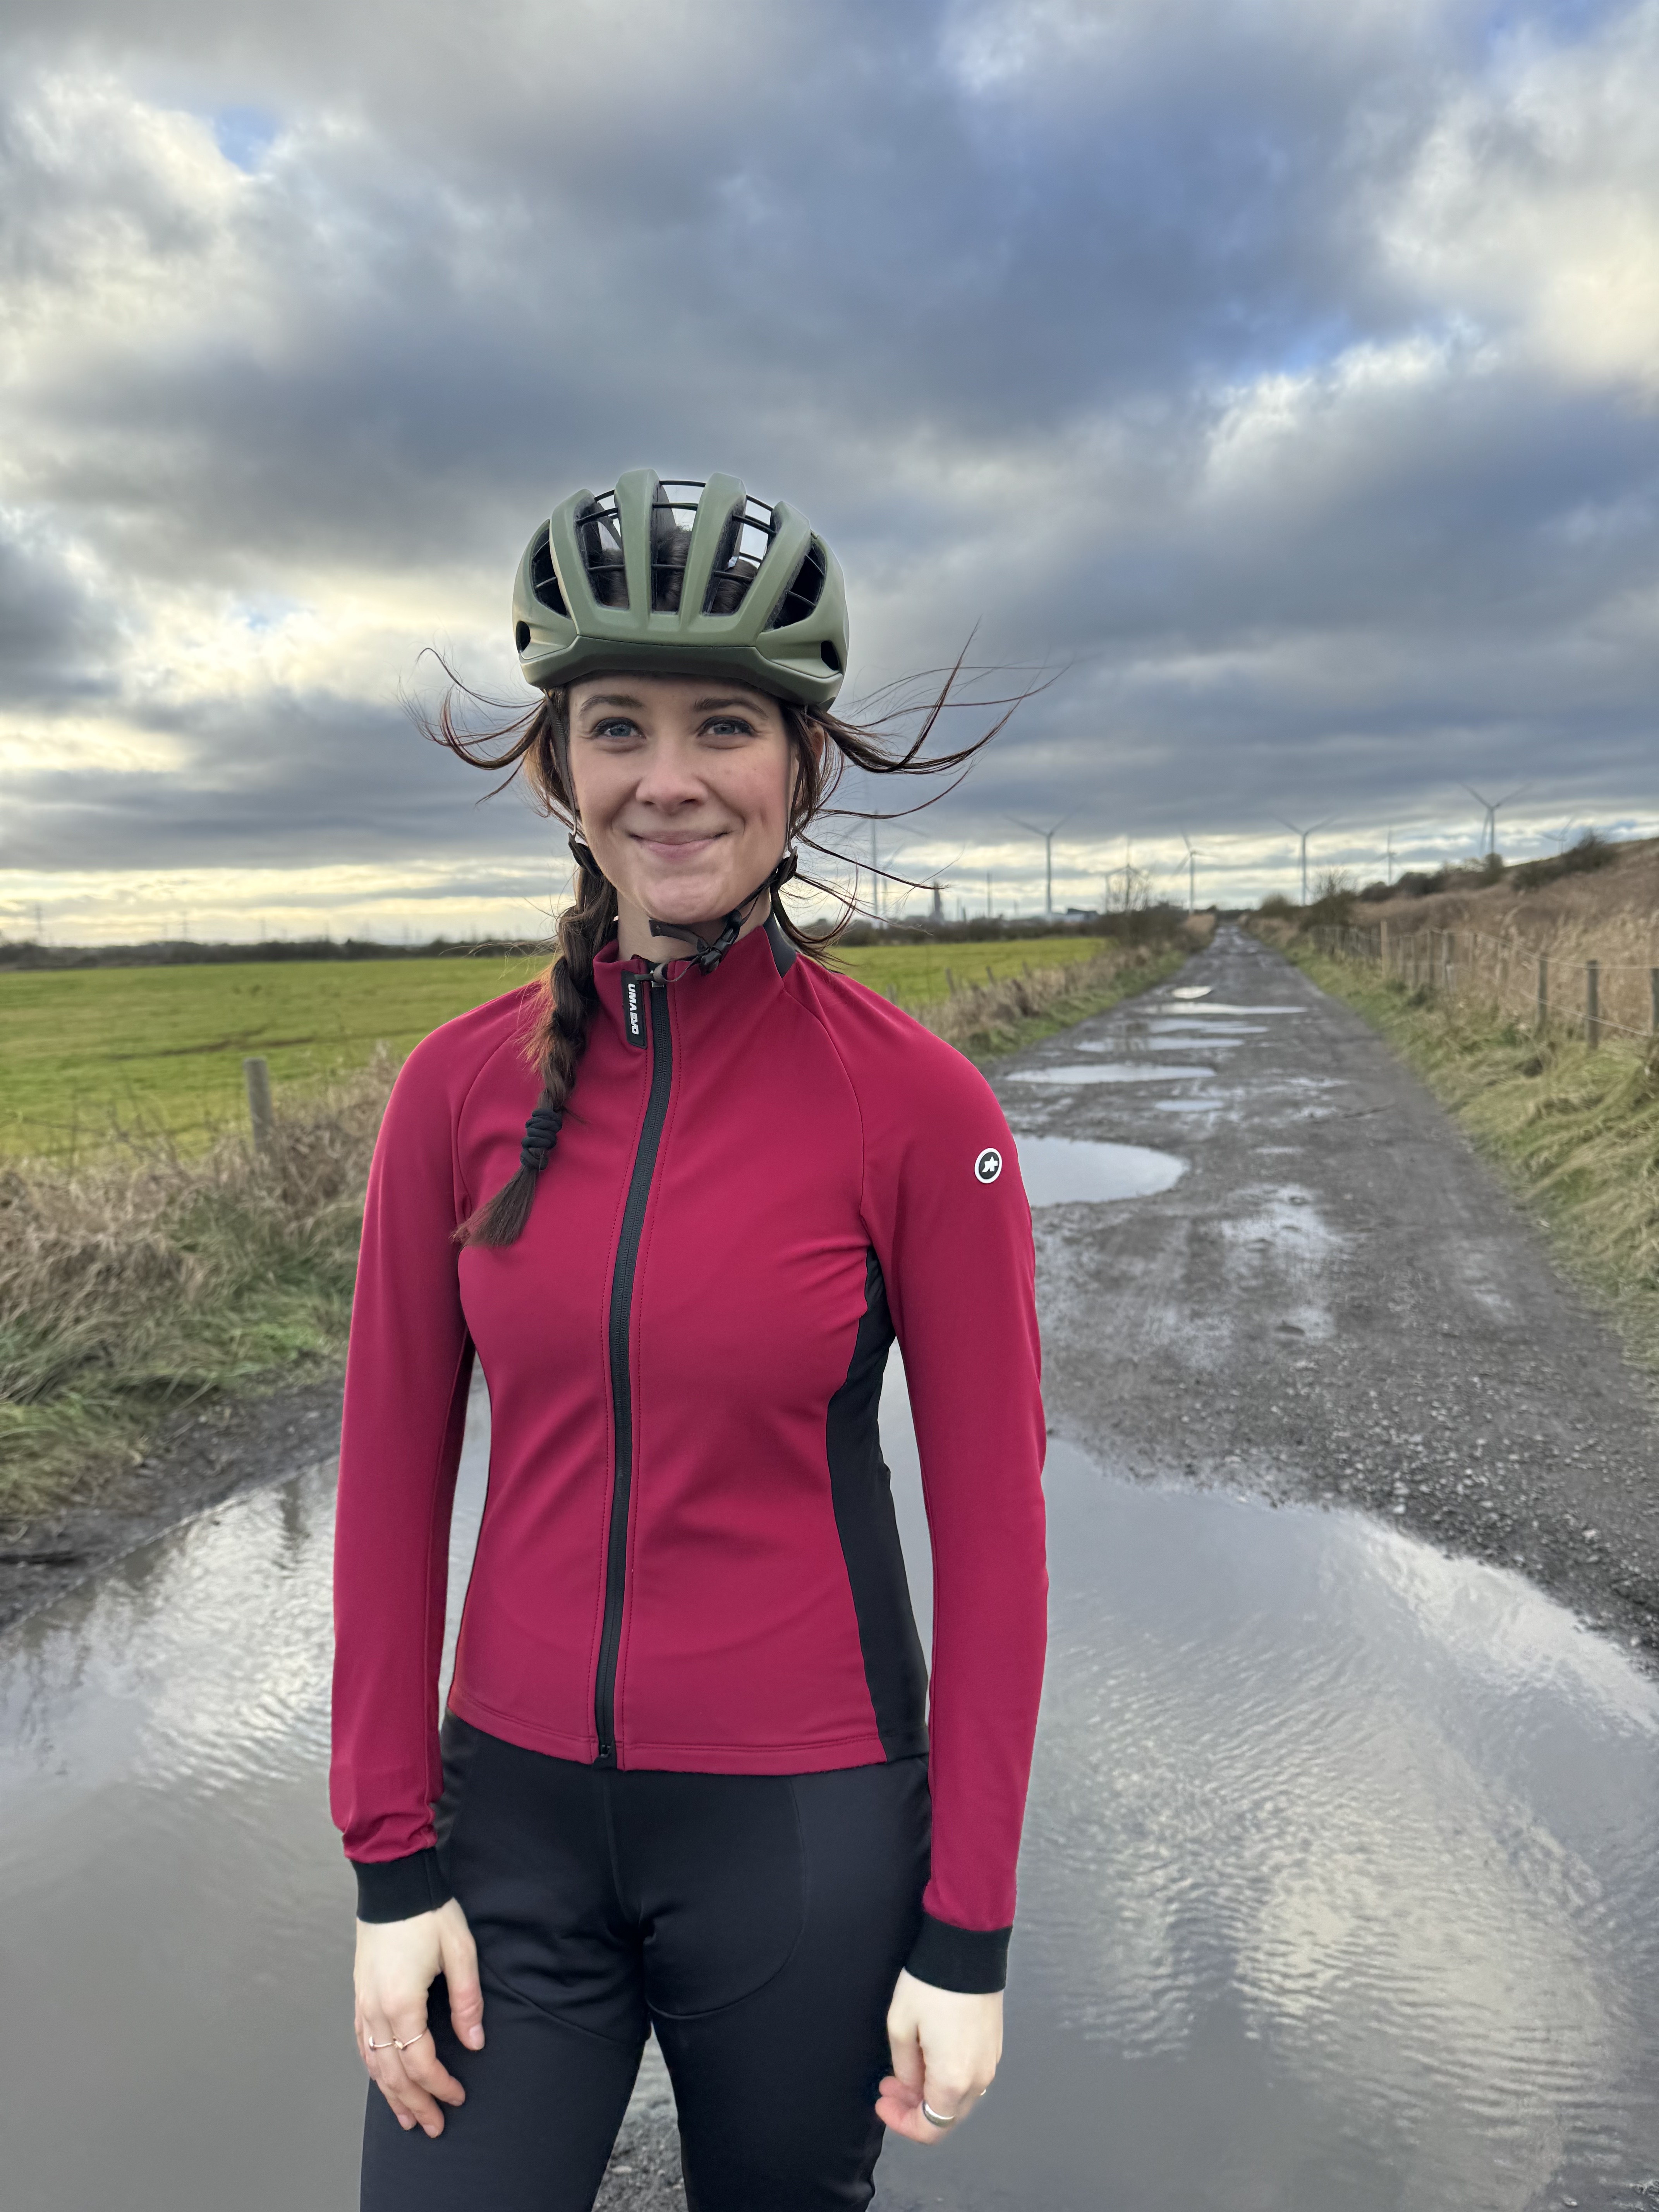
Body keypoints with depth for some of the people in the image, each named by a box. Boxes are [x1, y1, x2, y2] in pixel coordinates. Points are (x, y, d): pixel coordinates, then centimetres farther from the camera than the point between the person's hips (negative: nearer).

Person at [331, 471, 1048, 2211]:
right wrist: (391, 1866, 1)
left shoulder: (922, 1107, -14)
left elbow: (990, 1523, -9)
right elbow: (393, 1475, 0)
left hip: (804, 1825, -1)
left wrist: (968, 1936, -5)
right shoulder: (460, 1086, -6)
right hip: (515, 1818, 2)